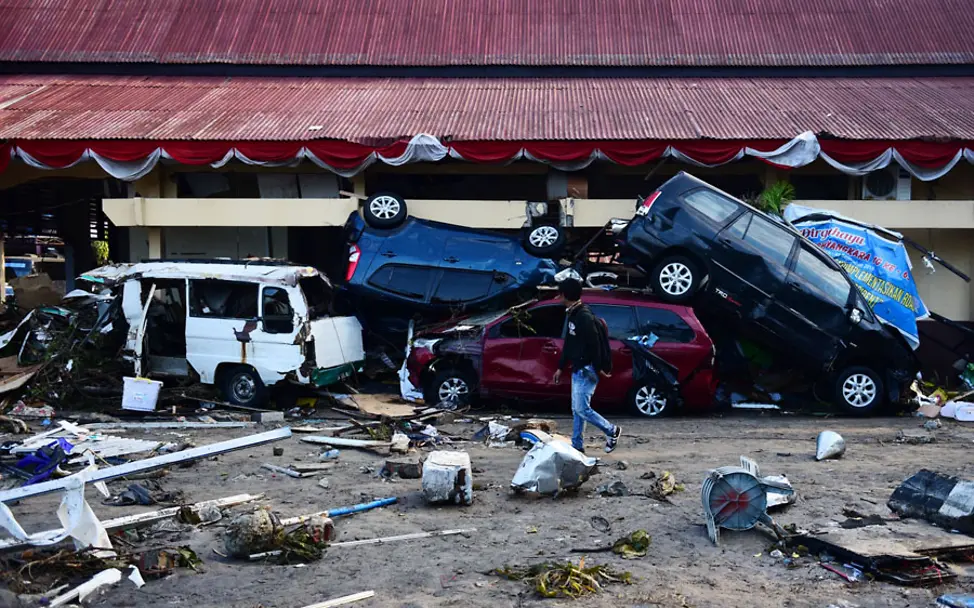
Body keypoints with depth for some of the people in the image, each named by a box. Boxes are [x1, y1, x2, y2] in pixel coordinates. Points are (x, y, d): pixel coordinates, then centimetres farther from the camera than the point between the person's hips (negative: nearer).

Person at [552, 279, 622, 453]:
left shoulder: (584, 316, -20)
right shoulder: (572, 315, 12)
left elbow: (594, 344, -21)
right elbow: (568, 344, 18)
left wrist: (598, 368, -20)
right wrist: (561, 368, 20)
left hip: (587, 370, -10)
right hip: (577, 369, 10)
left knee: (581, 408, -9)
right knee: (576, 409, 11)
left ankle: (612, 431, 9)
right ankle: (577, 446, 18)